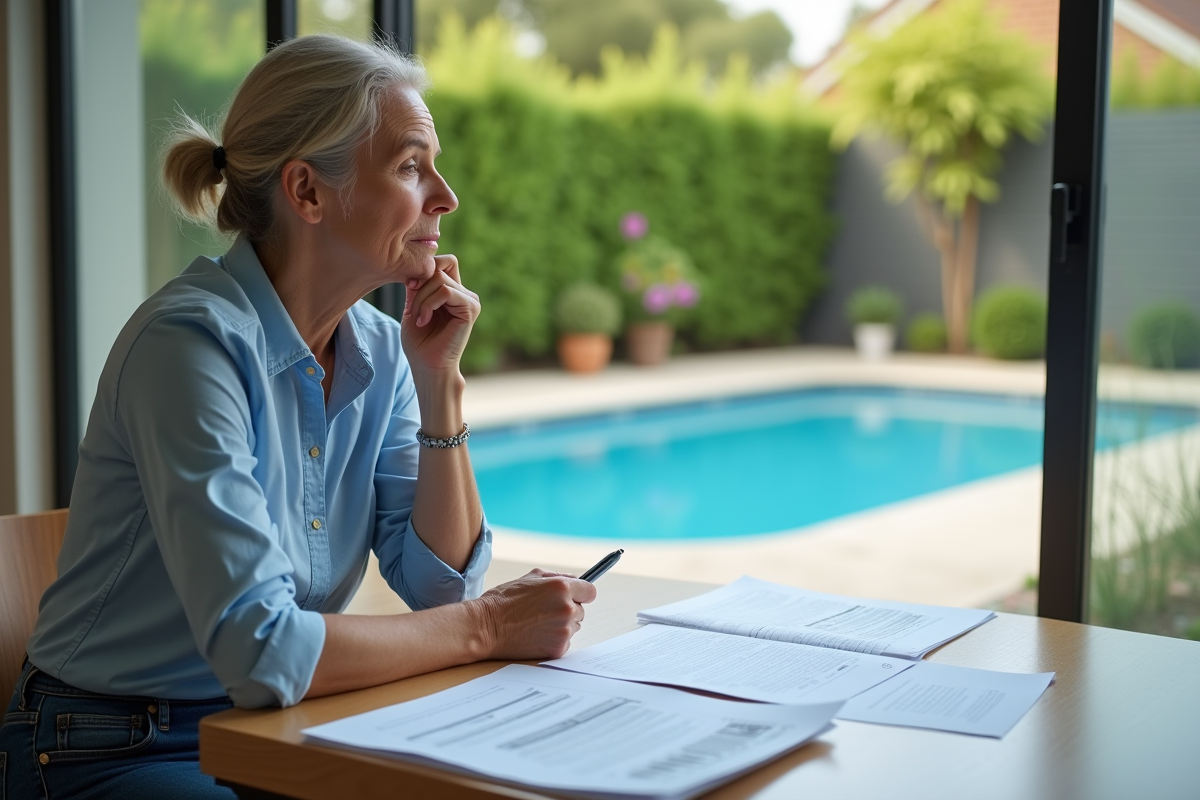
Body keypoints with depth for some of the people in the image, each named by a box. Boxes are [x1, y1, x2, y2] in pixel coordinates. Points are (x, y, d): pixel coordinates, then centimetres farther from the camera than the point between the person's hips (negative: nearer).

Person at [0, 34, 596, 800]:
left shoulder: (378, 348, 0)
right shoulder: (193, 339, -22)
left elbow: (440, 582, -1)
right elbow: (261, 650, -29)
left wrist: (440, 383, -10)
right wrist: (484, 627, -18)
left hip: (277, 734, 6)